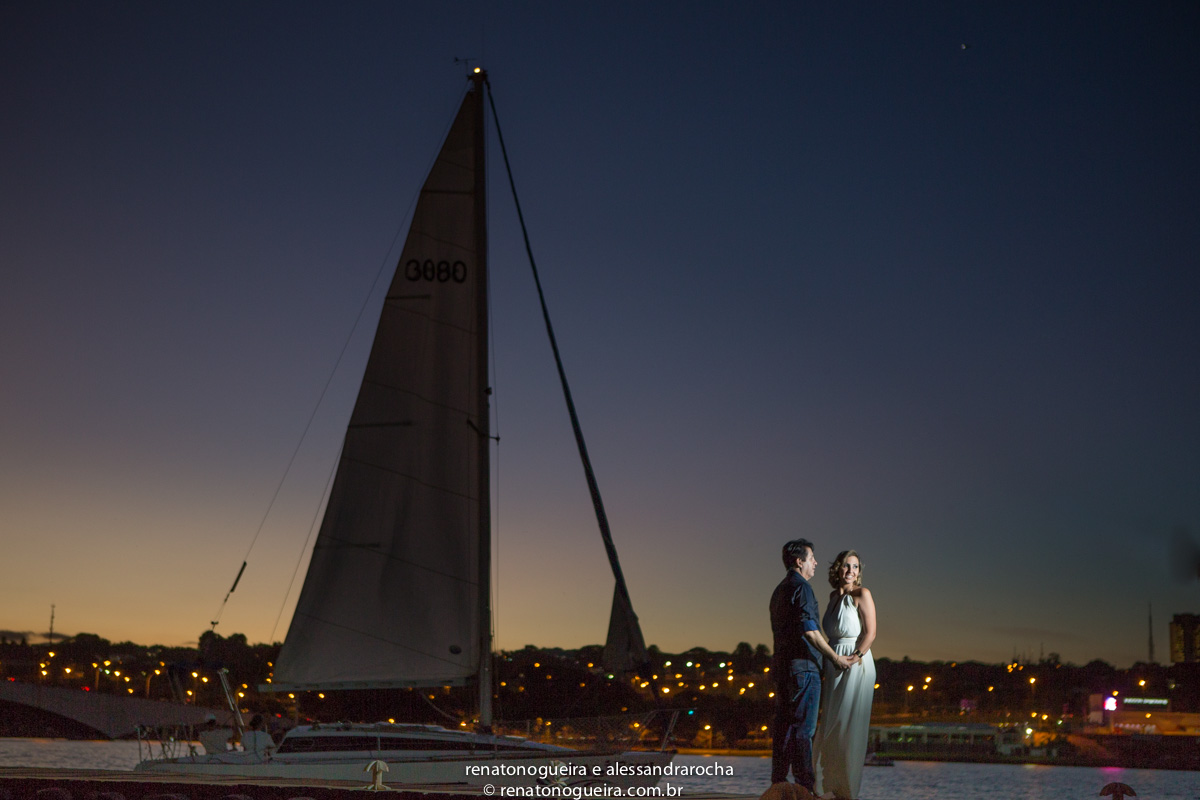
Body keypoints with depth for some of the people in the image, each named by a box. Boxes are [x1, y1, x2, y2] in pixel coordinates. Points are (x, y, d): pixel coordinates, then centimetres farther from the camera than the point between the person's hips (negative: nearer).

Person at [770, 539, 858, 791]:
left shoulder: (779, 590, 19)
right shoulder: (801, 587, -10)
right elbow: (809, 631, -17)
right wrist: (835, 658, -11)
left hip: (782, 666, 9)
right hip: (803, 666, -9)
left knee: (783, 725, 9)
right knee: (803, 728, -8)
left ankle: (778, 783, 9)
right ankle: (804, 786, -9)